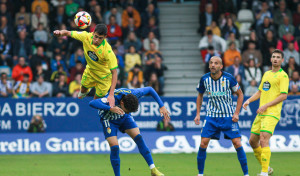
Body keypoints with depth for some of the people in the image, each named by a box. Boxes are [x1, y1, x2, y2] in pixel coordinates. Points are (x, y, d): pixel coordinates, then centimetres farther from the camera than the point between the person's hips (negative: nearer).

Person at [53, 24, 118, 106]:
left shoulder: (108, 51, -39)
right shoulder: (86, 36, -28)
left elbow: (114, 73, -35)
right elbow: (68, 33, -13)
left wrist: (111, 95, -43)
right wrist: (60, 32, -39)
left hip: (103, 77, -4)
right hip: (90, 71, 4)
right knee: (83, 89, 26)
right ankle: (85, 91, 61)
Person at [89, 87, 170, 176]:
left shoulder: (133, 93, -28)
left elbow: (149, 90, -8)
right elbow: (92, 103, -52)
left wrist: (162, 106, -14)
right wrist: (110, 108, -64)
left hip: (124, 118, 3)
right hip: (109, 120, -3)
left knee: (138, 138, -12)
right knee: (114, 147, -17)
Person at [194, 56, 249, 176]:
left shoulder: (229, 78, -12)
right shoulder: (204, 79, -5)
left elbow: (240, 94, 1)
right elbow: (200, 95, 13)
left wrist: (236, 113, -6)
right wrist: (198, 114, 7)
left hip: (229, 116, -2)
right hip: (211, 116, 2)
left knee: (237, 143, -9)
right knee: (203, 143, -8)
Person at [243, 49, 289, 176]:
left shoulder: (283, 75, -5)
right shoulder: (266, 74, 20)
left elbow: (284, 96, -13)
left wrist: (266, 106, -16)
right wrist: (249, 100, 9)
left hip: (272, 113, -8)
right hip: (261, 113, 8)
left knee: (264, 140, -22)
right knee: (252, 141, 9)